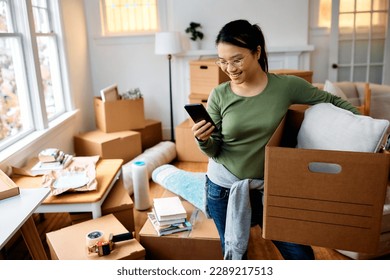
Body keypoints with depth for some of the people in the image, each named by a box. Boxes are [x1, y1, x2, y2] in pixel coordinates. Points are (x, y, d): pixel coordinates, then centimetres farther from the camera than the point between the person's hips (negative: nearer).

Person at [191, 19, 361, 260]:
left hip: (267, 187, 0)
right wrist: (203, 140, -28)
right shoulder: (219, 95, -10)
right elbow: (213, 150, -6)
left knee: (301, 255, 9)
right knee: (234, 253, 18)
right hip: (223, 188, 0)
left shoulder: (287, 86, -12)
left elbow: (332, 101, 1)